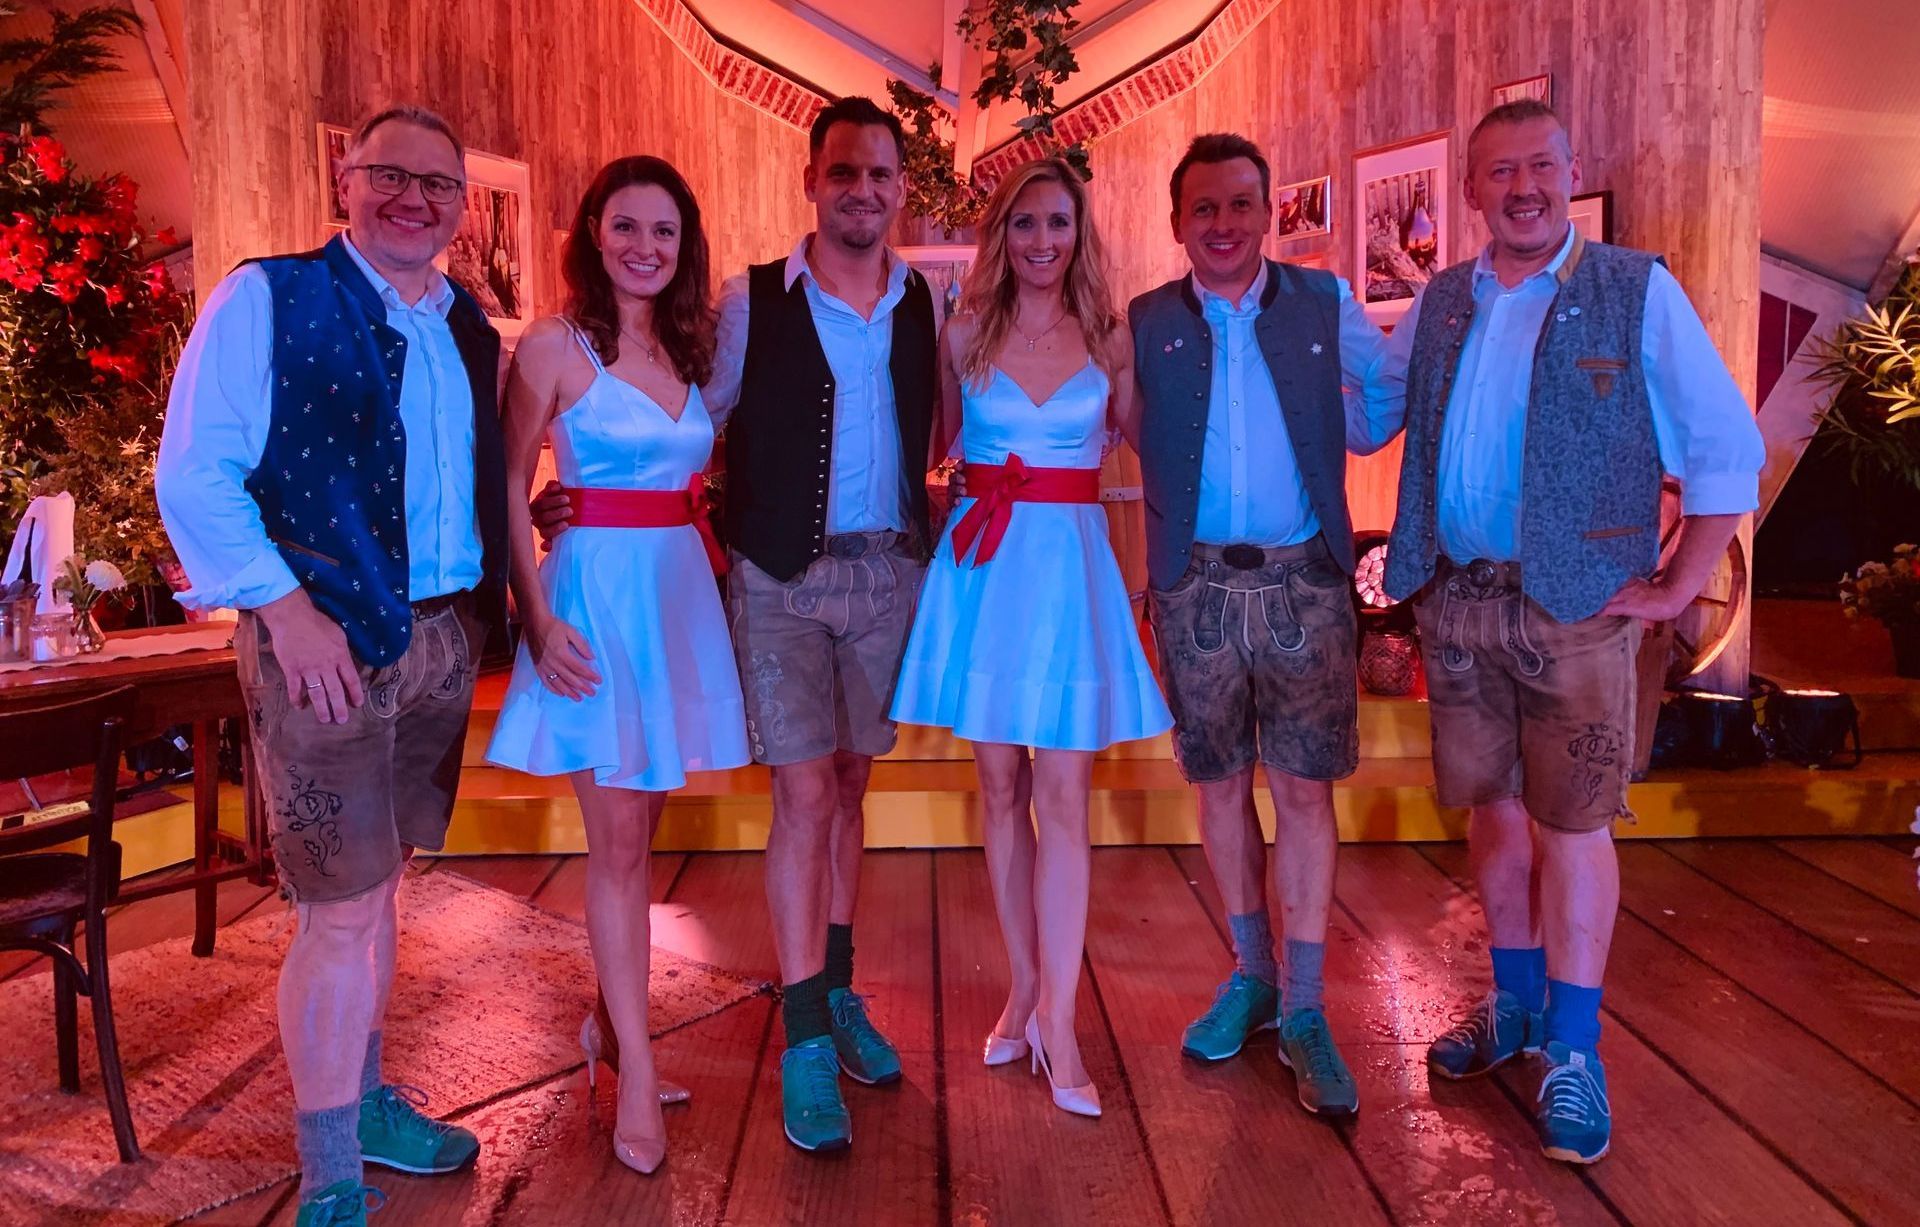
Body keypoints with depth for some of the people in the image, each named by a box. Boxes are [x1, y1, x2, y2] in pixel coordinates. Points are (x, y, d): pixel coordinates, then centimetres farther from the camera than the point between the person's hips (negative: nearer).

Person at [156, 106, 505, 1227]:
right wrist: (286, 607, -17)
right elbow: (192, 477, -10)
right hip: (326, 639, -6)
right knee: (344, 909, -1)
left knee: (377, 885, 19)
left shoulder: (469, 328, 12)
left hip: (445, 637, 6)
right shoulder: (267, 299, -6)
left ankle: (364, 1100, 37)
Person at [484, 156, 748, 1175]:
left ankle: (611, 1018, 31)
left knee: (638, 828, 14)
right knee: (617, 838, -1)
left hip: (682, 591, 5)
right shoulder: (554, 347, -5)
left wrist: (710, 572, 4)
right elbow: (508, 494, -6)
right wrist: (537, 618, -15)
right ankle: (636, 1069, 11)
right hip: (598, 589, -5)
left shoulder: (686, 350, 12)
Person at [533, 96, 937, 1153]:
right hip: (782, 578, -3)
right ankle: (805, 1042, 6)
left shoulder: (925, 304, 6)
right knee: (804, 795, -5)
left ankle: (837, 992, 28)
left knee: (849, 783, 13)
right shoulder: (751, 301, -2)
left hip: (890, 571, 3)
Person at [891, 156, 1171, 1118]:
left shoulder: (1110, 339, 4)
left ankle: (1056, 1020, 4)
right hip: (982, 568, 1)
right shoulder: (963, 335, 5)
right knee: (1001, 788, 8)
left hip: (1071, 569, -1)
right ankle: (1023, 989, 23)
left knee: (1062, 795, -4)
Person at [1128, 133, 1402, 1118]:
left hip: (1303, 581, 0)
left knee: (1304, 786, -1)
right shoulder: (1144, 324, 3)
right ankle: (1251, 977, 26)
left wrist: (1339, 442, 2)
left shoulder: (1323, 304, 5)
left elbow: (1390, 393, 16)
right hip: (1195, 584, 1)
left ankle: (1304, 1012, 10)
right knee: (1222, 783, 9)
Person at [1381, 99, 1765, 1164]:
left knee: (1570, 823, 2)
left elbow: (1727, 449, -4)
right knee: (1491, 807, 13)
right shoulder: (1436, 306, 7)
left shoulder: (1637, 293, -4)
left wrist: (1677, 586, -7)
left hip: (1575, 607, -4)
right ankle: (1515, 1003, 31)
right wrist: (1415, 567, 7)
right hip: (1456, 602, 4)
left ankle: (1572, 1048, 16)